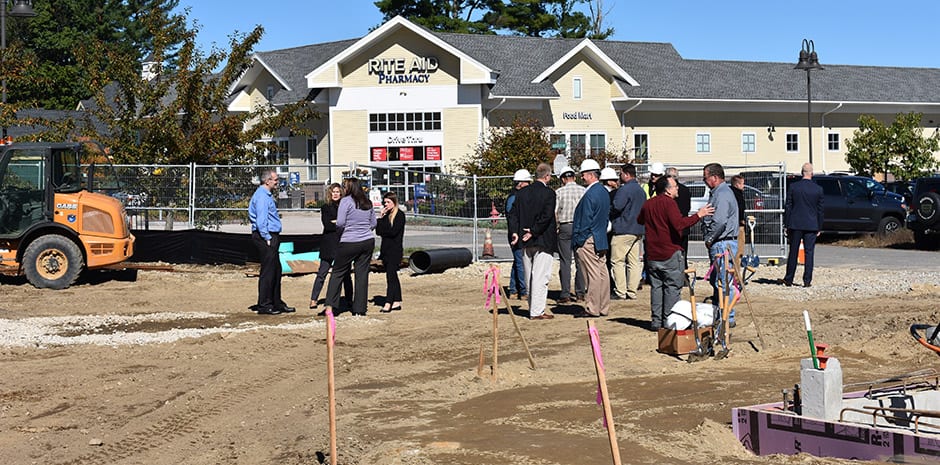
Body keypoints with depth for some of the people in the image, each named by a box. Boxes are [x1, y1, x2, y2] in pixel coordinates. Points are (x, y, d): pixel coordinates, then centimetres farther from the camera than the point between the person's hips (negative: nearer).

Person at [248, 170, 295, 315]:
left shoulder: (267, 195, 19)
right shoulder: (262, 196, -15)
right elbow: (261, 220, -21)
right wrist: (267, 238, -19)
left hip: (271, 237, 11)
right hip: (266, 238, -11)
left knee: (276, 270, 14)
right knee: (268, 270, -7)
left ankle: (277, 303, 22)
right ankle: (264, 305, -1)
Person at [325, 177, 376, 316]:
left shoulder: (346, 201, -9)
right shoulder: (368, 203, 9)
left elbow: (340, 223, -14)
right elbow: (373, 224, 14)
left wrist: (340, 228, 6)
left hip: (349, 242, -5)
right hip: (368, 242, 5)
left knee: (338, 273, 6)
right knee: (362, 274, 5)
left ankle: (330, 304, 2)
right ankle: (360, 309, 6)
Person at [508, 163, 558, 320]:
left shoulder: (522, 193, 8)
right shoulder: (548, 193, -10)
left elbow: (513, 214, 3)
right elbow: (546, 216, -19)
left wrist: (515, 232, -2)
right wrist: (534, 232, -13)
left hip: (526, 242, 6)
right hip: (543, 241, -6)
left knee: (529, 277, 14)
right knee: (541, 277, -4)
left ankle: (534, 308, 23)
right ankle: (537, 311, -4)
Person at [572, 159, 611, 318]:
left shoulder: (590, 195, -17)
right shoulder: (604, 192, 11)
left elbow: (585, 220, -17)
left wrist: (578, 241, -12)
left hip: (589, 240, -9)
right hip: (601, 239, 9)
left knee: (593, 275, -5)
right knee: (602, 272, 10)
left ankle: (592, 309, -1)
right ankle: (603, 307, 16)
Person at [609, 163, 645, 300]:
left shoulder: (625, 189, -13)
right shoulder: (641, 190, 16)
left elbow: (616, 207, -20)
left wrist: (608, 212, -2)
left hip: (623, 230, -9)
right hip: (638, 231, 9)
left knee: (617, 261, -3)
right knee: (634, 262, 8)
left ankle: (620, 292, -5)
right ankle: (632, 292, 10)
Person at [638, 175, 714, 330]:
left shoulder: (648, 204, 10)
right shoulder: (669, 202, -13)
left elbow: (639, 220, 28)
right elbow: (679, 224, -24)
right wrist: (698, 215, -20)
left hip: (652, 254, 7)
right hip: (671, 253, -7)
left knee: (656, 286, 12)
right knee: (673, 287, 0)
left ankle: (656, 321, 13)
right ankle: (668, 321, -2)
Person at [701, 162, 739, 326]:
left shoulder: (722, 195, -15)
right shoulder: (720, 192, 18)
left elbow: (719, 222, -24)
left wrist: (709, 240, -13)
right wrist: (710, 240, 14)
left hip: (722, 244, -11)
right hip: (719, 244, 11)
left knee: (723, 282, -7)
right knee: (716, 281, 15)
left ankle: (727, 318, -4)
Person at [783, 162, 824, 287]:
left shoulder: (793, 187, -5)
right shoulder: (818, 189, -4)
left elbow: (787, 207, -2)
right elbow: (820, 210, 2)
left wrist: (786, 224, 5)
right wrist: (819, 228, 10)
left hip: (795, 225, 1)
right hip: (811, 225, -1)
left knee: (793, 253, 9)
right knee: (809, 253, 3)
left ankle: (788, 279, 16)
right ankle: (807, 280, 1)